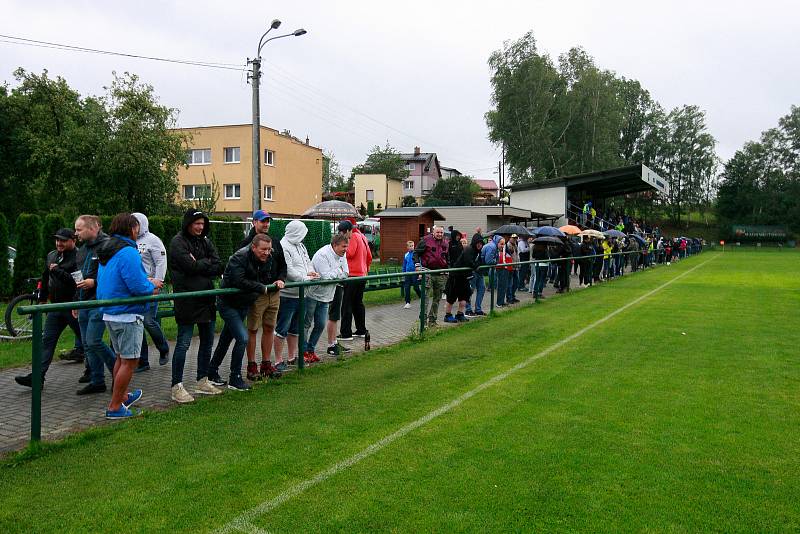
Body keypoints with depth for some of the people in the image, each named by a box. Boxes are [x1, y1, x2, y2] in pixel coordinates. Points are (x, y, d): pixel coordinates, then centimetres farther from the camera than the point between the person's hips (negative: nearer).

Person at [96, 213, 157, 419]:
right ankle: (114, 407, 4)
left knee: (121, 357, 22)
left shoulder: (106, 251, 12)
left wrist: (147, 283, 12)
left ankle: (122, 396, 36)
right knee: (130, 361, -1)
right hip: (127, 315, -10)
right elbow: (137, 286, -24)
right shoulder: (128, 252, -19)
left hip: (109, 313, 10)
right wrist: (151, 286, -2)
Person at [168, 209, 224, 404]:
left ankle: (202, 381, 27)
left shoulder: (205, 241, 12)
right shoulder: (178, 242, -7)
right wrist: (207, 263, -5)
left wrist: (198, 265, -12)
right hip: (187, 299, -7)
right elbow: (190, 266, -21)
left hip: (206, 298, 7)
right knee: (183, 343, -4)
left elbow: (219, 268, 1)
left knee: (207, 341, 13)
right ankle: (176, 387, 5)